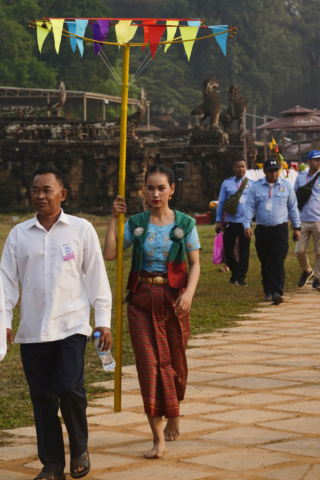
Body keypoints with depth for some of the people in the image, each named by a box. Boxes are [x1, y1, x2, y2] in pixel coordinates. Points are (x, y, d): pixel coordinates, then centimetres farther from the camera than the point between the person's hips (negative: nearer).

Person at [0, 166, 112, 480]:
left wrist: (103, 321, 3)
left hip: (71, 325, -2)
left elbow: (96, 277, 6)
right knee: (42, 396, 3)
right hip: (32, 329, 2)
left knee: (69, 388, -15)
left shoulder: (81, 230, 4)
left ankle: (79, 450, 10)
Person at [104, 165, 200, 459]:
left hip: (173, 299, 0)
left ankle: (174, 416, 40)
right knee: (149, 362, -7)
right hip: (142, 299, 0)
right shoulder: (136, 224, 4)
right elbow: (110, 254, -5)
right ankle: (159, 438, -7)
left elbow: (195, 264, 1)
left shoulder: (185, 224, 2)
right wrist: (114, 219, -5)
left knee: (175, 360, 11)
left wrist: (189, 292, -14)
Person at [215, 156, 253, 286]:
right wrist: (219, 221, 6)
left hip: (245, 222, -1)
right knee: (228, 249, 1)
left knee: (244, 250, -2)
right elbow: (221, 202, 9)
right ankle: (234, 272, 25)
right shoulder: (227, 183, 7)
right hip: (230, 221, 1)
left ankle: (241, 277, 5)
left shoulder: (251, 184, 8)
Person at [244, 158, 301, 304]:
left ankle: (277, 292, -20)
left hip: (280, 230, -1)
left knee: (278, 261, -13)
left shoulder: (286, 186, 7)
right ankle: (268, 292, 21)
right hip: (262, 230, 1)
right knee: (265, 263, 8)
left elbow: (293, 207, 12)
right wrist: (247, 225, -11)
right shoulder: (256, 187, 6)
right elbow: (249, 207, 2)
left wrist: (297, 227, 9)